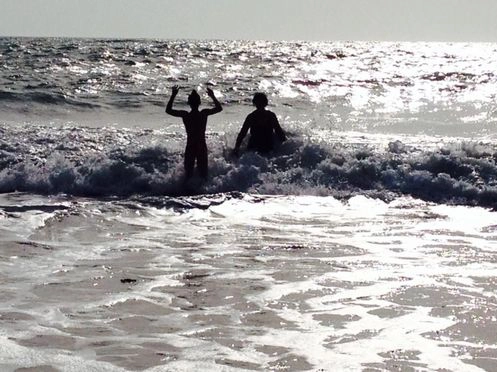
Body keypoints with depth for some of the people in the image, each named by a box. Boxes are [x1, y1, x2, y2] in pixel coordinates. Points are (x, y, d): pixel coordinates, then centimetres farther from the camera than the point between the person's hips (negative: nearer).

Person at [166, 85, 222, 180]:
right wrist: (212, 96, 8)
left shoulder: (185, 115, -17)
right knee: (203, 173, 16)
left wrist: (173, 95, -5)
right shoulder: (204, 114, -15)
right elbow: (219, 108, 3)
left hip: (190, 148, -1)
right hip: (202, 147, 1)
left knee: (188, 173, 13)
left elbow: (168, 110, -5)